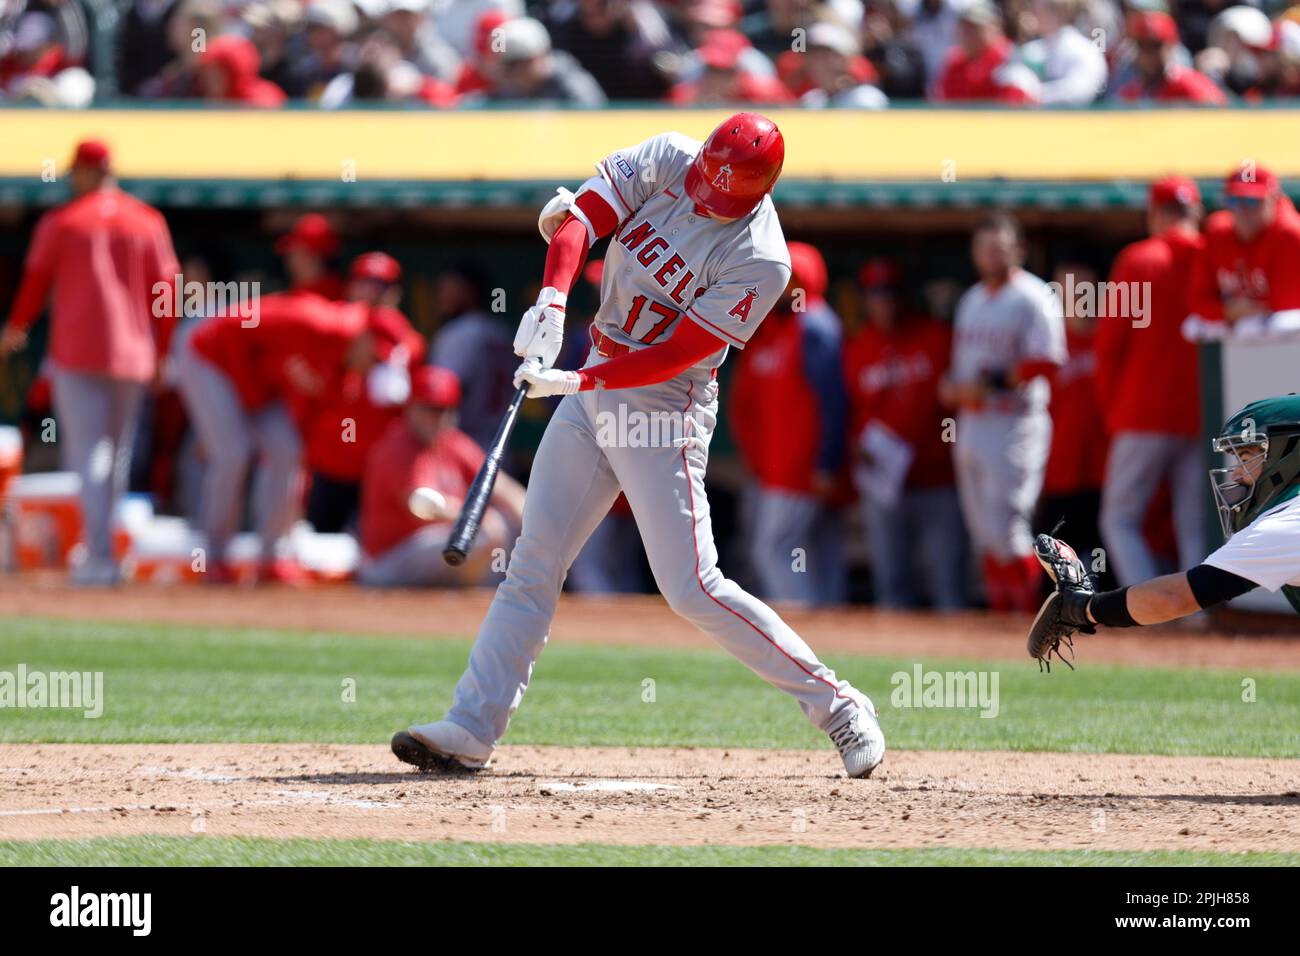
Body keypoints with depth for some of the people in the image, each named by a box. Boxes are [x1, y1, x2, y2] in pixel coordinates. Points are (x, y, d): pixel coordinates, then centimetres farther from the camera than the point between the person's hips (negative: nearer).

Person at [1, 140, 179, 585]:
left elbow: (36, 281, 7)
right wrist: (161, 352, 14)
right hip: (134, 355, 3)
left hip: (78, 352, -3)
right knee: (117, 456, 14)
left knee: (87, 453, -5)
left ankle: (99, 556, -17)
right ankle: (101, 552, 18)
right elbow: (165, 290, 5)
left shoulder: (60, 222, -1)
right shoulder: (149, 222, 6)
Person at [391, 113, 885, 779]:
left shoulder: (760, 263, -20)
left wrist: (577, 382, -26)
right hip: (593, 391, 6)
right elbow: (583, 215, -13)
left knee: (692, 588, -11)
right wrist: (553, 300, -29)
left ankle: (835, 705, -2)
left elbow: (674, 356, -21)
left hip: (664, 410, -6)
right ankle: (472, 729, 6)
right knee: (532, 566, 4)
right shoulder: (666, 161, -5)